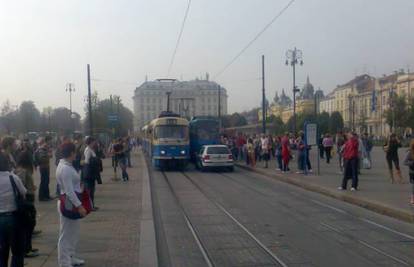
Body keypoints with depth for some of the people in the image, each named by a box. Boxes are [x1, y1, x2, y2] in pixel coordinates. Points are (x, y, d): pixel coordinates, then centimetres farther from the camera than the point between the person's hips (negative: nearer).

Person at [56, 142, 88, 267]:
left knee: (73, 233, 20)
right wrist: (79, 206, -25)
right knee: (66, 235, 0)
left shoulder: (66, 165, 9)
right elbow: (69, 191, -25)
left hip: (71, 203, 10)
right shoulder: (65, 169, -21)